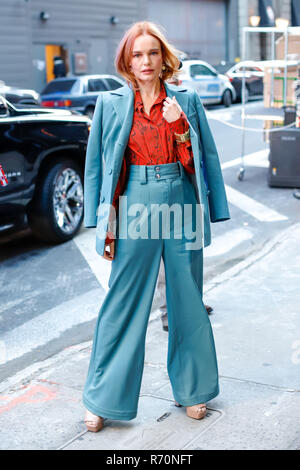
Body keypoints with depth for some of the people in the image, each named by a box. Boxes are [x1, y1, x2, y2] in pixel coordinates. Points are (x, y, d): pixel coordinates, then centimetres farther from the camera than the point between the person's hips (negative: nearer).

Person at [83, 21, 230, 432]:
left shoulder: (187, 101, 5)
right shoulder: (110, 104, 3)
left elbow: (200, 160, 5)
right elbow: (96, 165, 5)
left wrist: (180, 127, -11)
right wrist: (104, 224, 2)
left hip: (181, 206, 1)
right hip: (135, 209, -1)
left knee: (188, 302, 10)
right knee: (123, 305, 3)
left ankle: (193, 390, 29)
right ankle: (104, 399, 18)